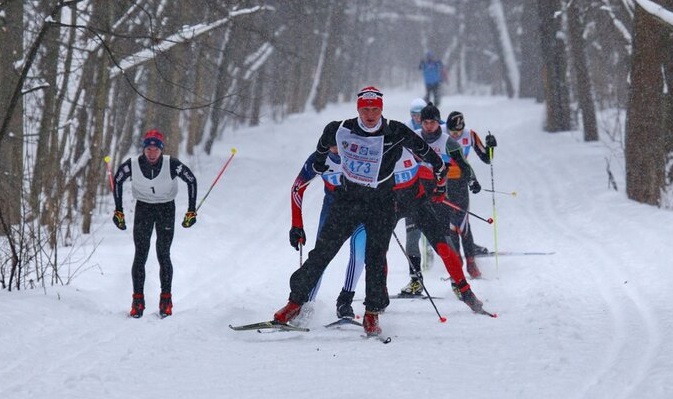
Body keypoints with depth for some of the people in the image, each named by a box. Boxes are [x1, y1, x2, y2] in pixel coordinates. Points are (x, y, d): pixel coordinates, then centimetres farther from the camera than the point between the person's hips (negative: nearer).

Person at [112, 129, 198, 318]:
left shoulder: (172, 165, -25)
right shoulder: (132, 164, -21)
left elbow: (191, 180, -9)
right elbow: (117, 181, -1)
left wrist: (192, 211, -7)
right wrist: (118, 211, 1)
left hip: (166, 208, -1)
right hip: (143, 208, 1)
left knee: (163, 255, -4)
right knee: (140, 255, -5)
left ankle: (166, 299, 8)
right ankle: (138, 300, 2)